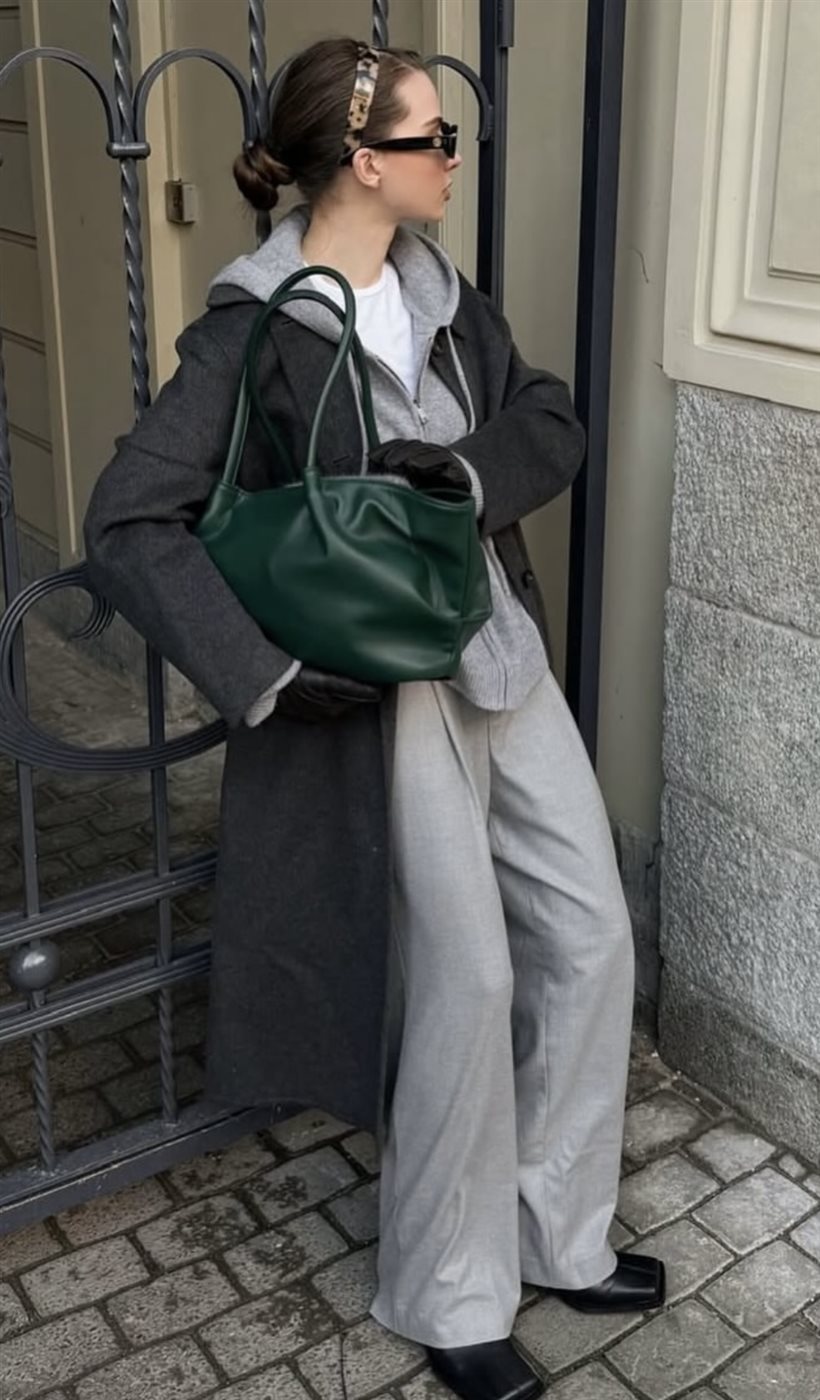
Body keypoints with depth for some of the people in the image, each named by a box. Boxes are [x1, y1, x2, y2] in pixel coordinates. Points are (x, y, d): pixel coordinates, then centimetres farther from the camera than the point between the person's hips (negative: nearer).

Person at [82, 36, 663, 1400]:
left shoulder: (443, 292, 8)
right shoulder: (254, 330, -13)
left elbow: (555, 424, 4)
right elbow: (131, 523, -19)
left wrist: (465, 465, -17)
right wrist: (270, 669, -26)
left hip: (507, 660, 7)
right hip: (384, 692, -7)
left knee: (593, 938, 9)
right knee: (469, 982, -2)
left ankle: (559, 1235, 30)